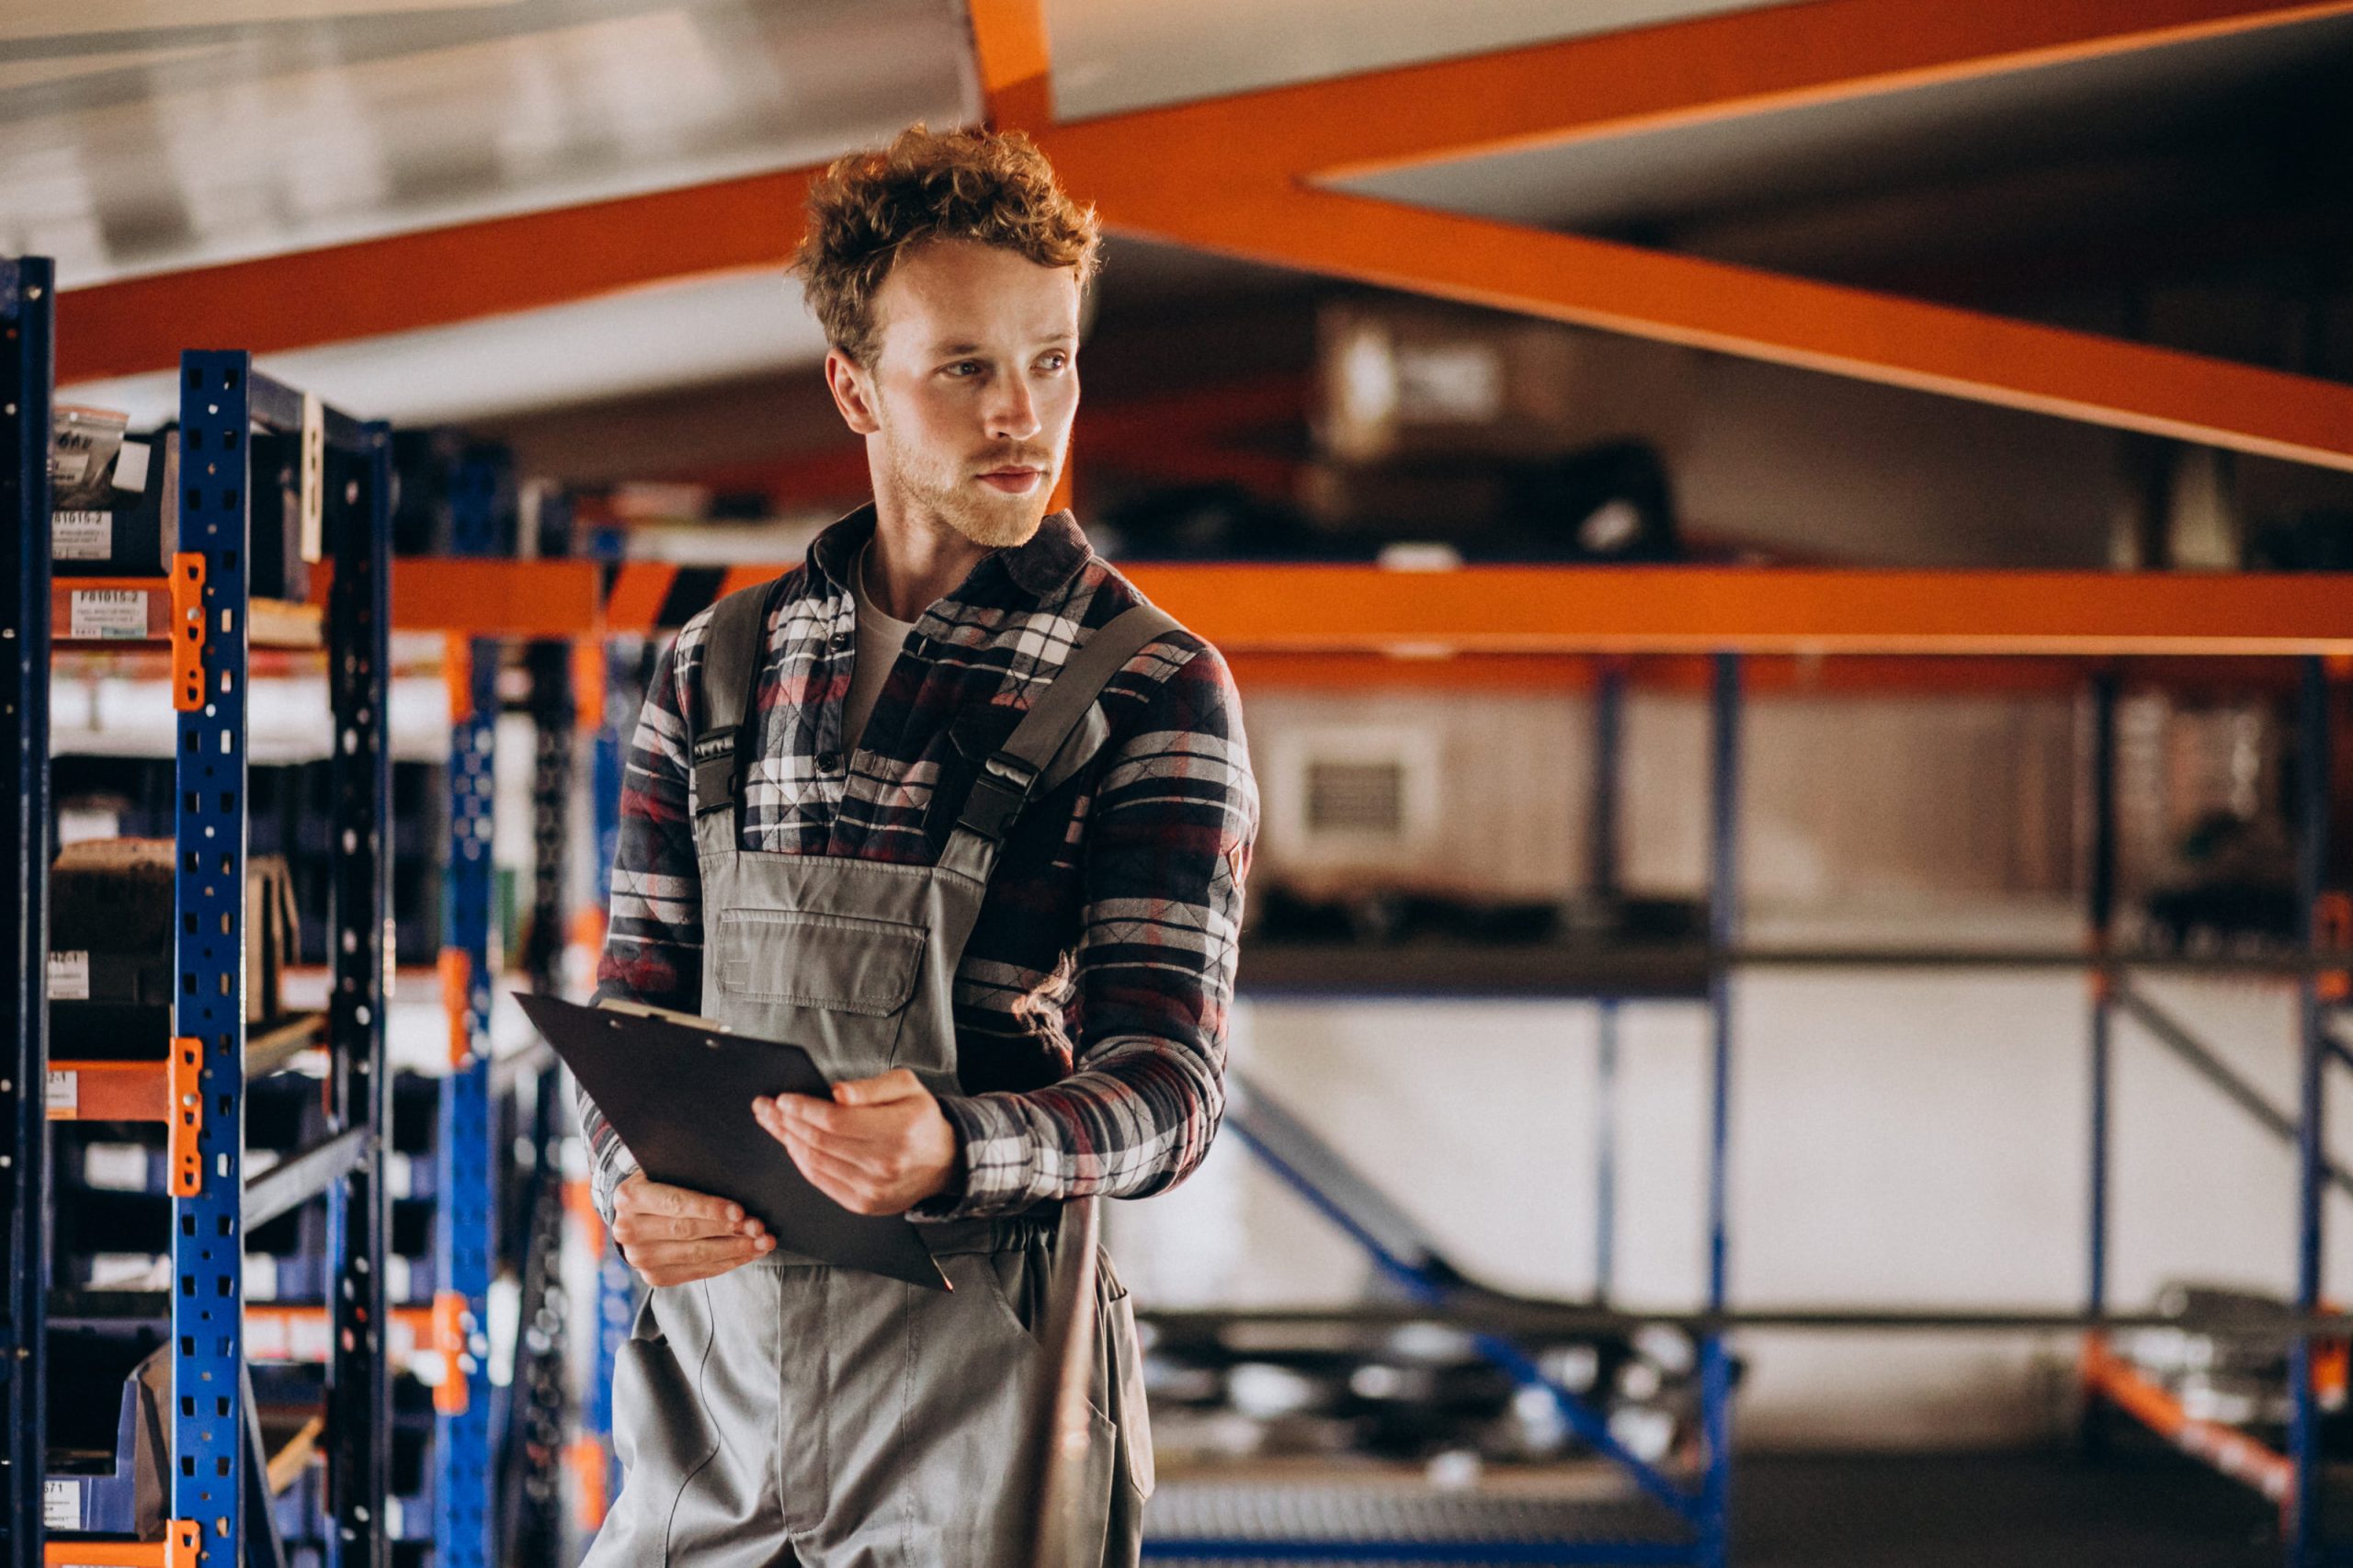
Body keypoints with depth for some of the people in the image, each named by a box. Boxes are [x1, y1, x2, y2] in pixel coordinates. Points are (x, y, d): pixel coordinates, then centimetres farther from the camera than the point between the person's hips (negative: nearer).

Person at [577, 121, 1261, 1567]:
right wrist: (638, 1184, -11)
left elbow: (1167, 1090, -10)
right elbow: (633, 1012, 12)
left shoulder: (1154, 690, -3)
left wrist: (951, 1148, -31)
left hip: (975, 1371, -3)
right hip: (713, 1350, 4)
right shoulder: (717, 667, 10)